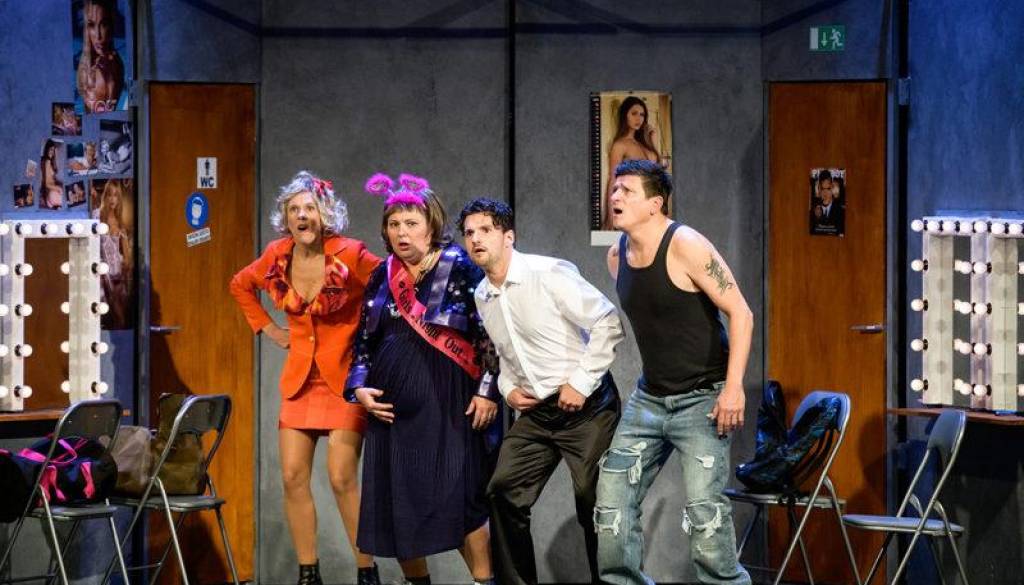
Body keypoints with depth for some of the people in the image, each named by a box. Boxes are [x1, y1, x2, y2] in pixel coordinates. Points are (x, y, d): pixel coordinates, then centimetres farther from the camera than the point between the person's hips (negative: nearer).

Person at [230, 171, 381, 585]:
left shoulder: (349, 256, -14)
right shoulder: (277, 256, 2)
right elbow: (241, 285, 22)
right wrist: (267, 328, 13)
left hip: (343, 378, -5)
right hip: (299, 377, 5)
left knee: (342, 478, -11)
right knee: (293, 477, 0)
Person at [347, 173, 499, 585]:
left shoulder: (459, 268, -4)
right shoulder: (383, 277, 11)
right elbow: (364, 339, 18)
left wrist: (488, 390, -10)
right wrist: (359, 387, 5)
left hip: (447, 404, -5)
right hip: (392, 406, 5)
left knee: (456, 496, -10)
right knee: (395, 499, 5)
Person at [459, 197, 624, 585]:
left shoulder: (549, 274, -15)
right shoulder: (482, 296, 8)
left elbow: (608, 324, -15)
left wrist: (581, 383, -16)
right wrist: (507, 387, 5)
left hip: (585, 407, -7)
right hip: (536, 412, 7)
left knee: (594, 505, -5)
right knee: (503, 492, 1)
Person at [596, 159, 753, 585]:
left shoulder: (685, 246, -15)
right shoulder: (617, 256, 7)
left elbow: (740, 313, -16)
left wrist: (733, 387, -22)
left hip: (702, 398, -7)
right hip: (649, 397, 7)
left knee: (703, 507, -15)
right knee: (612, 497, 2)